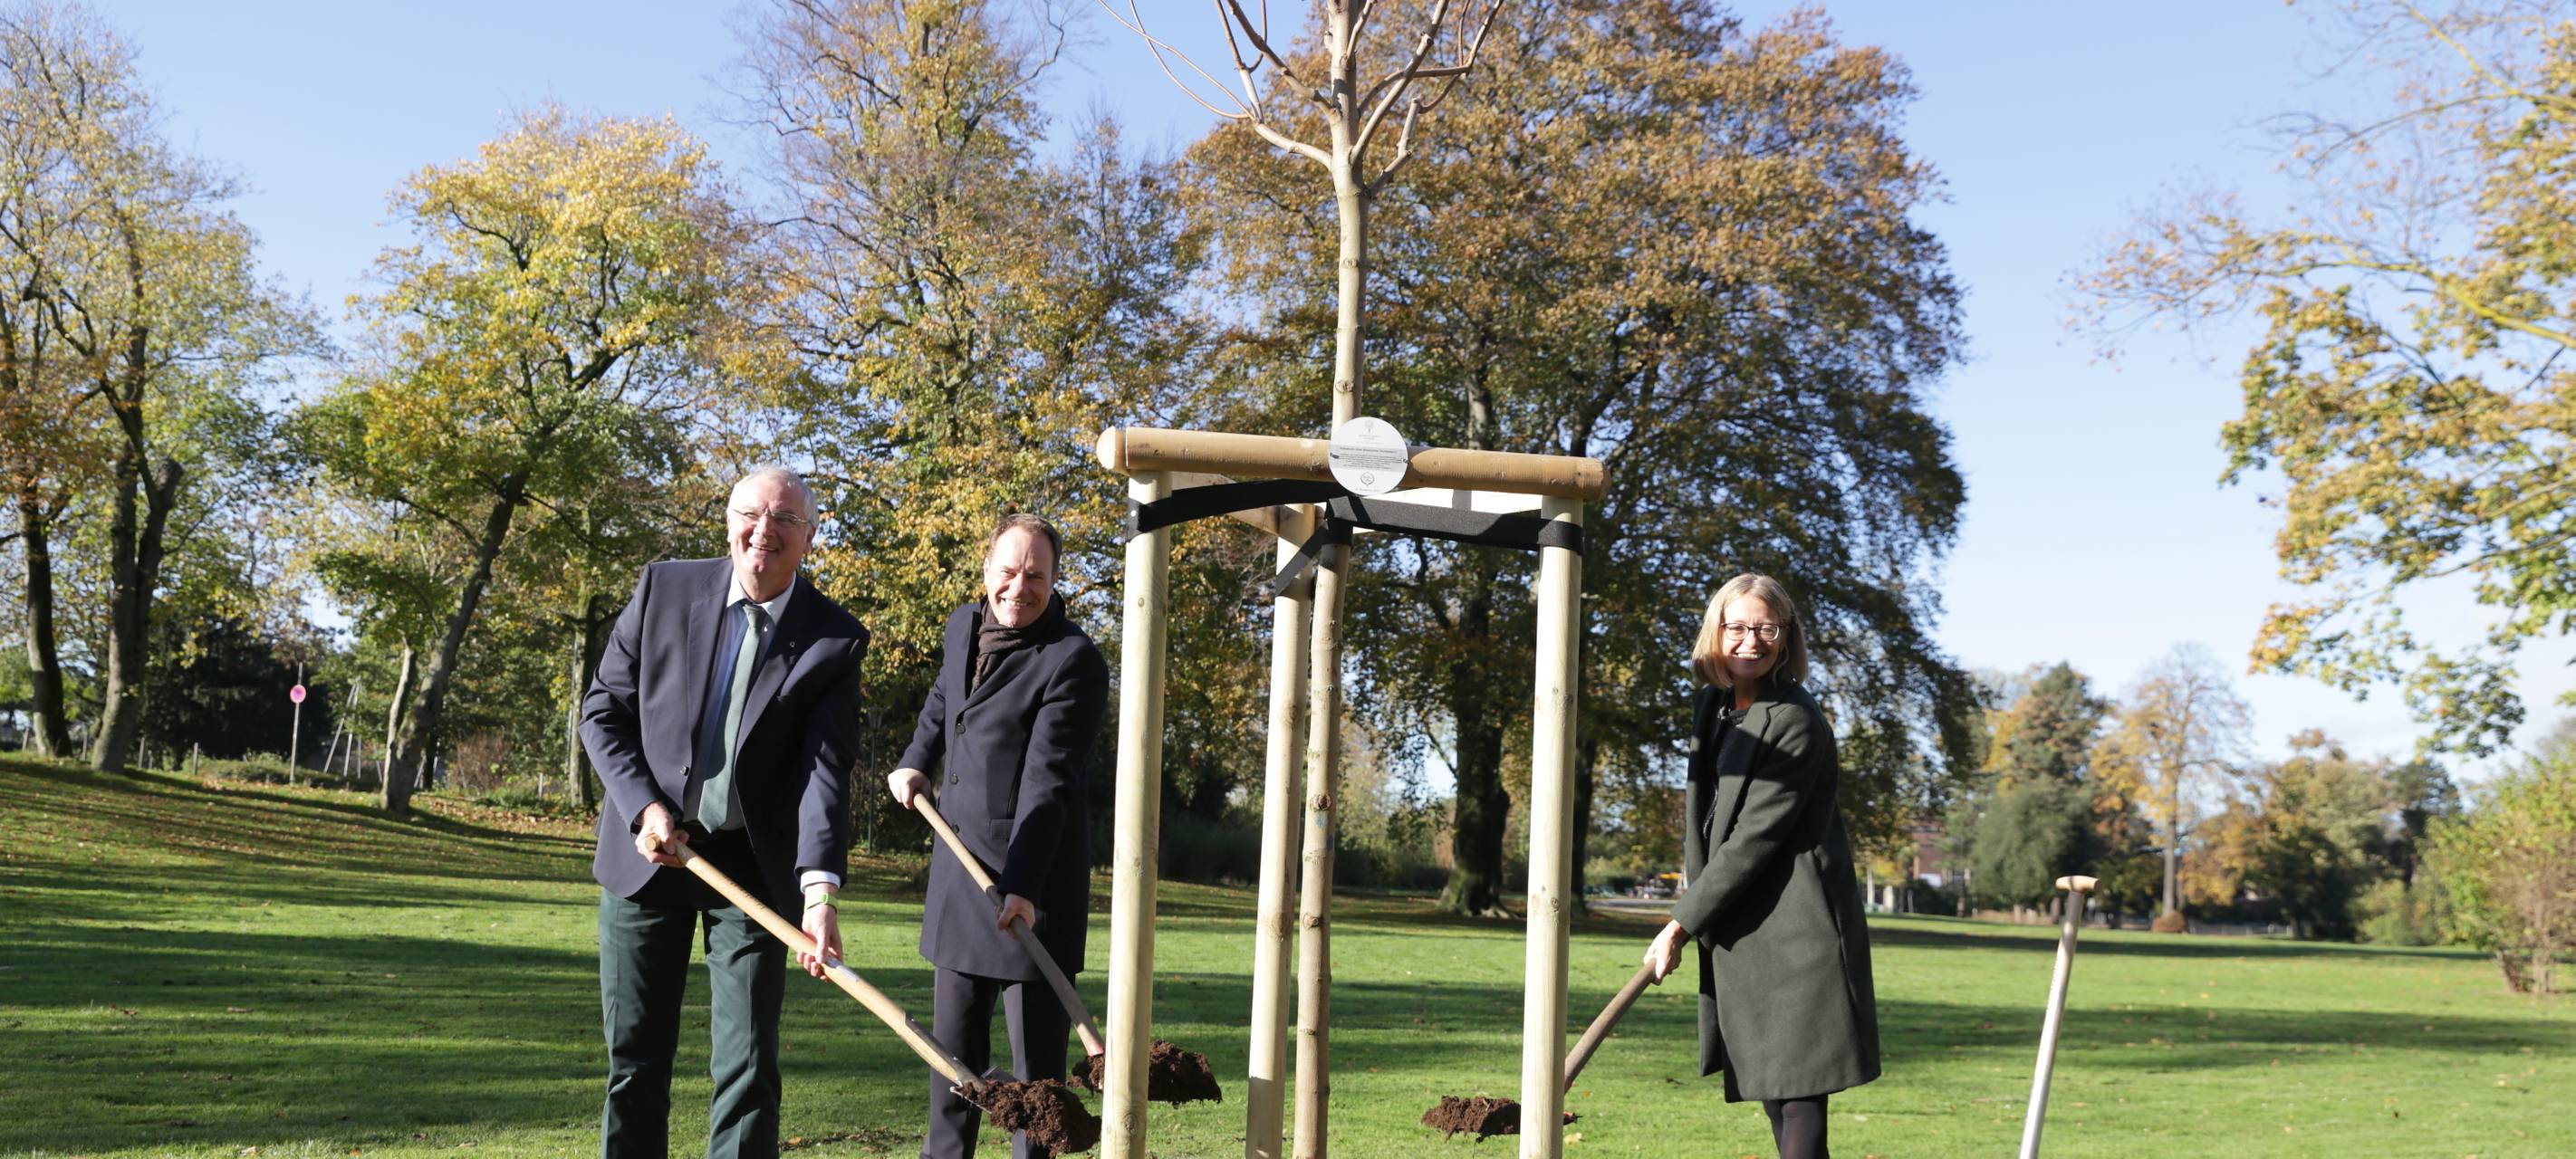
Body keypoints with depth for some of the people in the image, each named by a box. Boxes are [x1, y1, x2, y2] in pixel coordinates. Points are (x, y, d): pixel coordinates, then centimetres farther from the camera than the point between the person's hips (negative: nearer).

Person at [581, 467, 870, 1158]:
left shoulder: (834, 640, -8)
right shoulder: (664, 589, -3)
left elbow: (826, 767, -16)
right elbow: (603, 711, 3)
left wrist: (820, 888, -29)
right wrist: (645, 808, -12)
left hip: (754, 866, -1)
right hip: (647, 852, 2)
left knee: (747, 1068, 0)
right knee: (633, 1060, 10)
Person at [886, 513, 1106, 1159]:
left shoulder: (1073, 659, -16)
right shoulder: (963, 627, 8)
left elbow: (1048, 780, -23)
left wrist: (1022, 885, -28)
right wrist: (917, 761, 18)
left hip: (1033, 878, -7)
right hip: (959, 864, 8)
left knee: (1036, 1045, 0)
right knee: (953, 1039, 17)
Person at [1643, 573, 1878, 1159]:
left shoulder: (1795, 722, -16)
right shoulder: (1713, 706, 11)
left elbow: (1754, 838, -18)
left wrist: (1682, 925, -15)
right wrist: (1693, 908, 10)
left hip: (1795, 923, -9)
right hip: (1738, 927, 9)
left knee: (1797, 1080, -10)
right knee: (1770, 1084, 13)